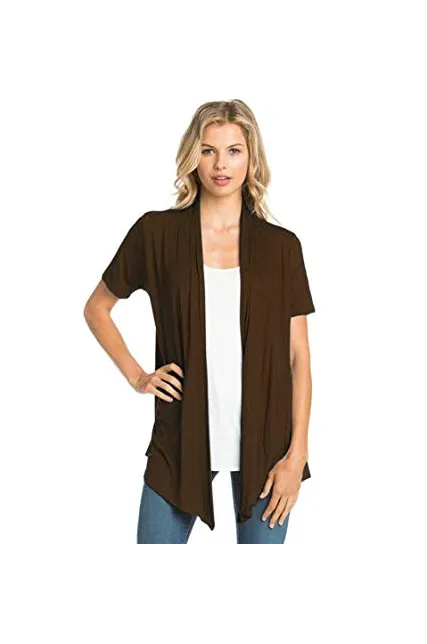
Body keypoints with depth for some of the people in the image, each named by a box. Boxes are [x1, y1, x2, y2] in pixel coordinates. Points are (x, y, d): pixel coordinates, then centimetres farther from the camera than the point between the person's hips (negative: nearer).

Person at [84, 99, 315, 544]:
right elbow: (96, 308, 13)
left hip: (265, 441, 1)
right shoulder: (156, 233, 0)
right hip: (183, 439, 0)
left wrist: (297, 453, -4)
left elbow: (298, 357, 2)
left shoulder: (281, 246, 2)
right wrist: (135, 376, 2)